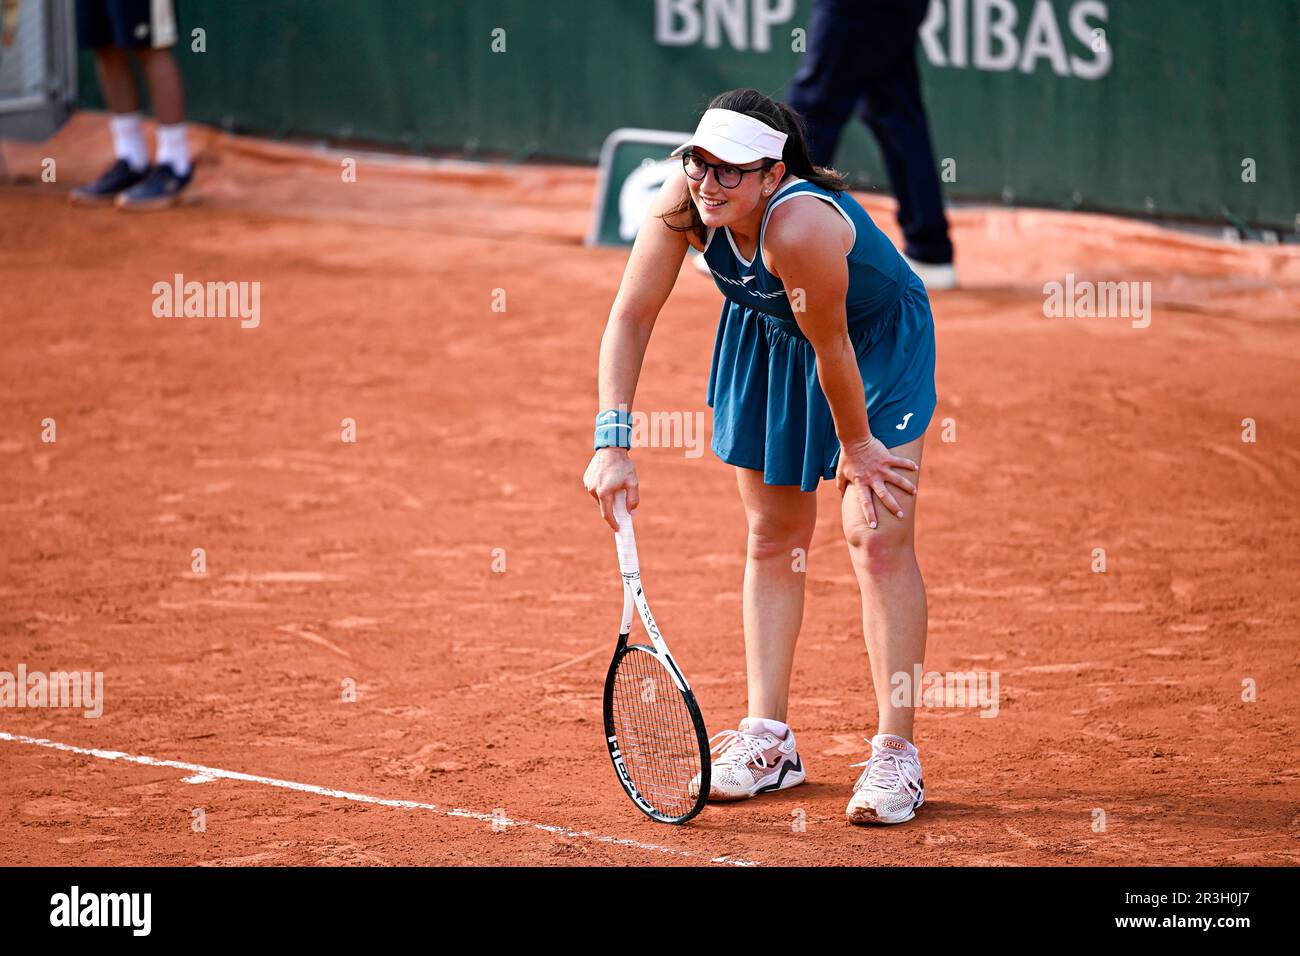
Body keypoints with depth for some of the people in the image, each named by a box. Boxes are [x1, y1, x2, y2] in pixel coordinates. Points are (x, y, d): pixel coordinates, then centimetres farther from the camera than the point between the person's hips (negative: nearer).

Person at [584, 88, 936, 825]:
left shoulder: (801, 229, -42)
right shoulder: (683, 204, -25)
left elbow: (833, 352, -28)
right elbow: (631, 320, -18)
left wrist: (857, 446, -15)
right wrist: (614, 441, -24)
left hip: (880, 341, -6)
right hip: (770, 341, 6)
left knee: (879, 538, -13)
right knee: (773, 537, 8)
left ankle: (896, 756, -9)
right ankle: (769, 742, 16)